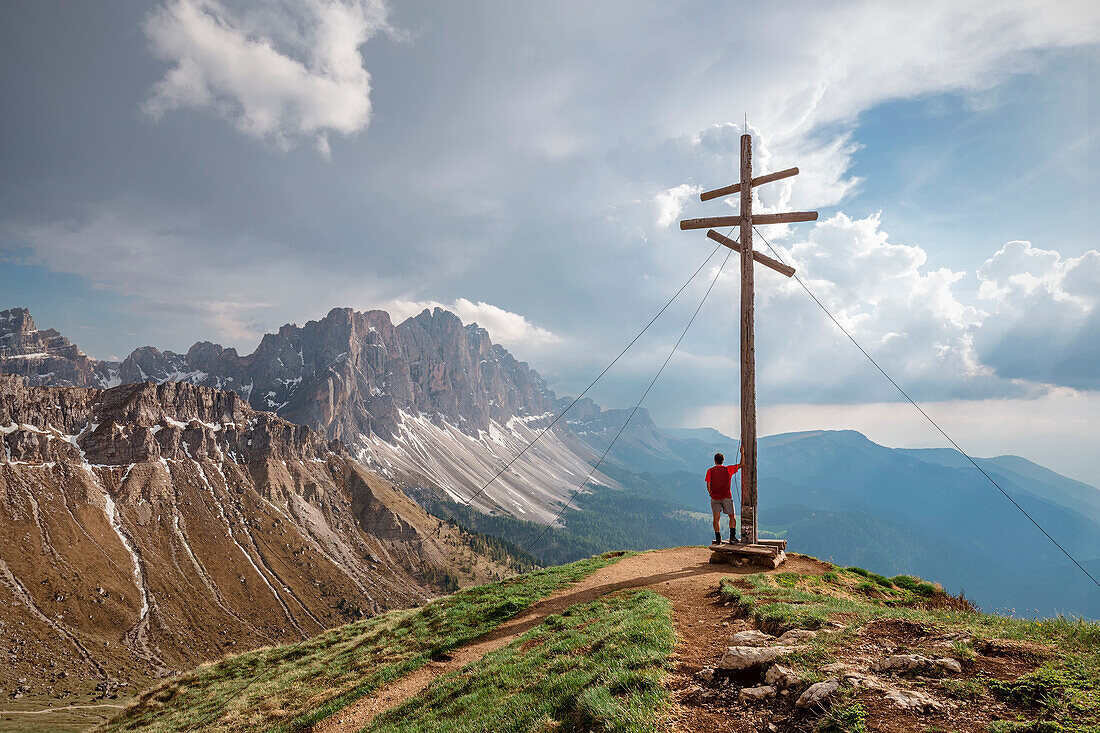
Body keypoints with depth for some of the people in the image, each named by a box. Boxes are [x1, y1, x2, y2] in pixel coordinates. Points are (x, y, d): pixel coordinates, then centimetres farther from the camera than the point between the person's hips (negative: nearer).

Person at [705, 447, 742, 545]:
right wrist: (742, 453, 13)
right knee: (732, 517, 11)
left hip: (715, 498, 0)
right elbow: (741, 464, 4)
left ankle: (718, 538, -3)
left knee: (716, 518, 3)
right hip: (727, 497, 0)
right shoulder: (728, 469, -2)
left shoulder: (710, 471, -1)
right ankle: (732, 537, 1)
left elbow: (708, 486, -4)